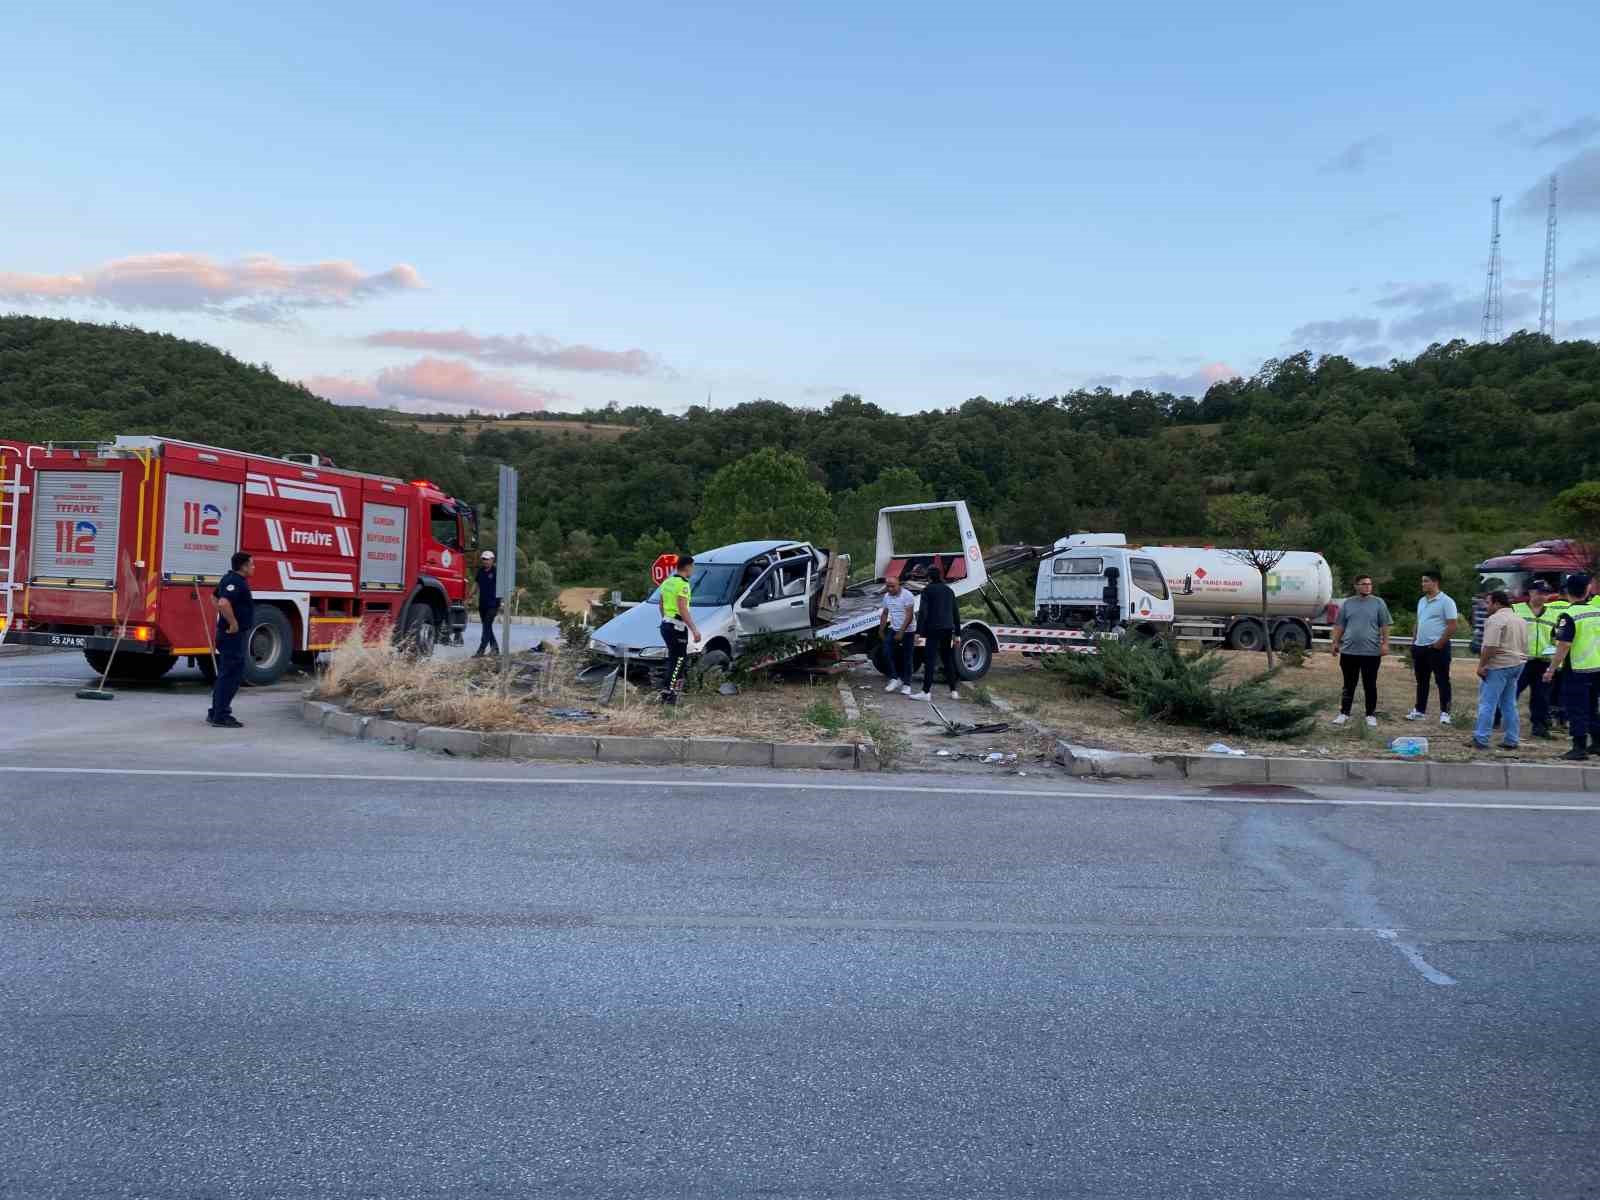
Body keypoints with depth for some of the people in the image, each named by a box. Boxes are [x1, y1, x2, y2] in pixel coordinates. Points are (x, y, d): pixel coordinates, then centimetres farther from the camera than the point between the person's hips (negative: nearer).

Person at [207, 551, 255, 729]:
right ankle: (220, 716, -5)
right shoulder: (237, 582, -20)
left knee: (225, 674, 17)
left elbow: (216, 596, 30)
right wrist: (233, 623, -25)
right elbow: (223, 603, -35)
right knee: (230, 675, -7)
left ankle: (216, 713, 23)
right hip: (234, 634, -11)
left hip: (229, 634, 11)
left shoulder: (229, 578, 13)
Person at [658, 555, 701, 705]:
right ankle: (668, 694, -4)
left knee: (676, 658, 18)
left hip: (666, 624, 9)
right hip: (677, 627, -9)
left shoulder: (667, 582, 13)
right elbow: (683, 610, -22)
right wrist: (694, 629, -22)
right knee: (678, 660, -4)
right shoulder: (683, 584, -16)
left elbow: (661, 605, 21)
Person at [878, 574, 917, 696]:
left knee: (906, 657, -1)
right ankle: (895, 678, -2)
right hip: (893, 630, 6)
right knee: (888, 652, -11)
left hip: (907, 631, -6)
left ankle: (906, 684, 7)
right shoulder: (887, 596, 5)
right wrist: (881, 630, 11)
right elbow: (884, 614, 15)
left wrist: (901, 632, -24)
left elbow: (909, 616, -20)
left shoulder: (907, 596, -16)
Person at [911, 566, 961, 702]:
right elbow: (956, 613, 16)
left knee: (929, 660, -7)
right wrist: (957, 633, 20)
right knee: (948, 660, 14)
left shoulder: (928, 590, -4)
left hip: (934, 629, -6)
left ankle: (926, 692, -12)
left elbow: (922, 612, -11)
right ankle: (954, 691, 16)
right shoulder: (949, 590, 15)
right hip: (948, 629, 6)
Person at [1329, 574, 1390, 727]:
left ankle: (1371, 715, 14)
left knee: (1370, 685, 5)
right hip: (1349, 651, 2)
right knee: (1349, 684, 8)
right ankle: (1344, 713, 15)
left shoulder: (1378, 603, 2)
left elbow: (1384, 626, 0)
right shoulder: (1347, 604, 8)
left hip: (1371, 652, -2)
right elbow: (1339, 626, 11)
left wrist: (1385, 643, -9)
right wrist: (1336, 642, 5)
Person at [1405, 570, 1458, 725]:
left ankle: (1444, 713, 3)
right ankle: (1419, 711, 20)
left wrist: (1439, 643, -17)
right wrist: (1414, 643, 14)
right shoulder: (1422, 601, 14)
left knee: (1442, 681, -1)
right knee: (1421, 681, 13)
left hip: (1437, 648, -8)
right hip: (1420, 647, 8)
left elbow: (1452, 626, -13)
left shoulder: (1446, 602, -9)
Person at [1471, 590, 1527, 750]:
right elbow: (1525, 646, 20)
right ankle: (1511, 740, 15)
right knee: (1509, 704, 14)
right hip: (1518, 664, 9)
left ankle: (1480, 739, -6)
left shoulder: (1495, 619, -14)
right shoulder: (1521, 620, 16)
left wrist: (1481, 665, -16)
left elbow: (1490, 646, -22)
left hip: (1499, 666, -9)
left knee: (1487, 703, -6)